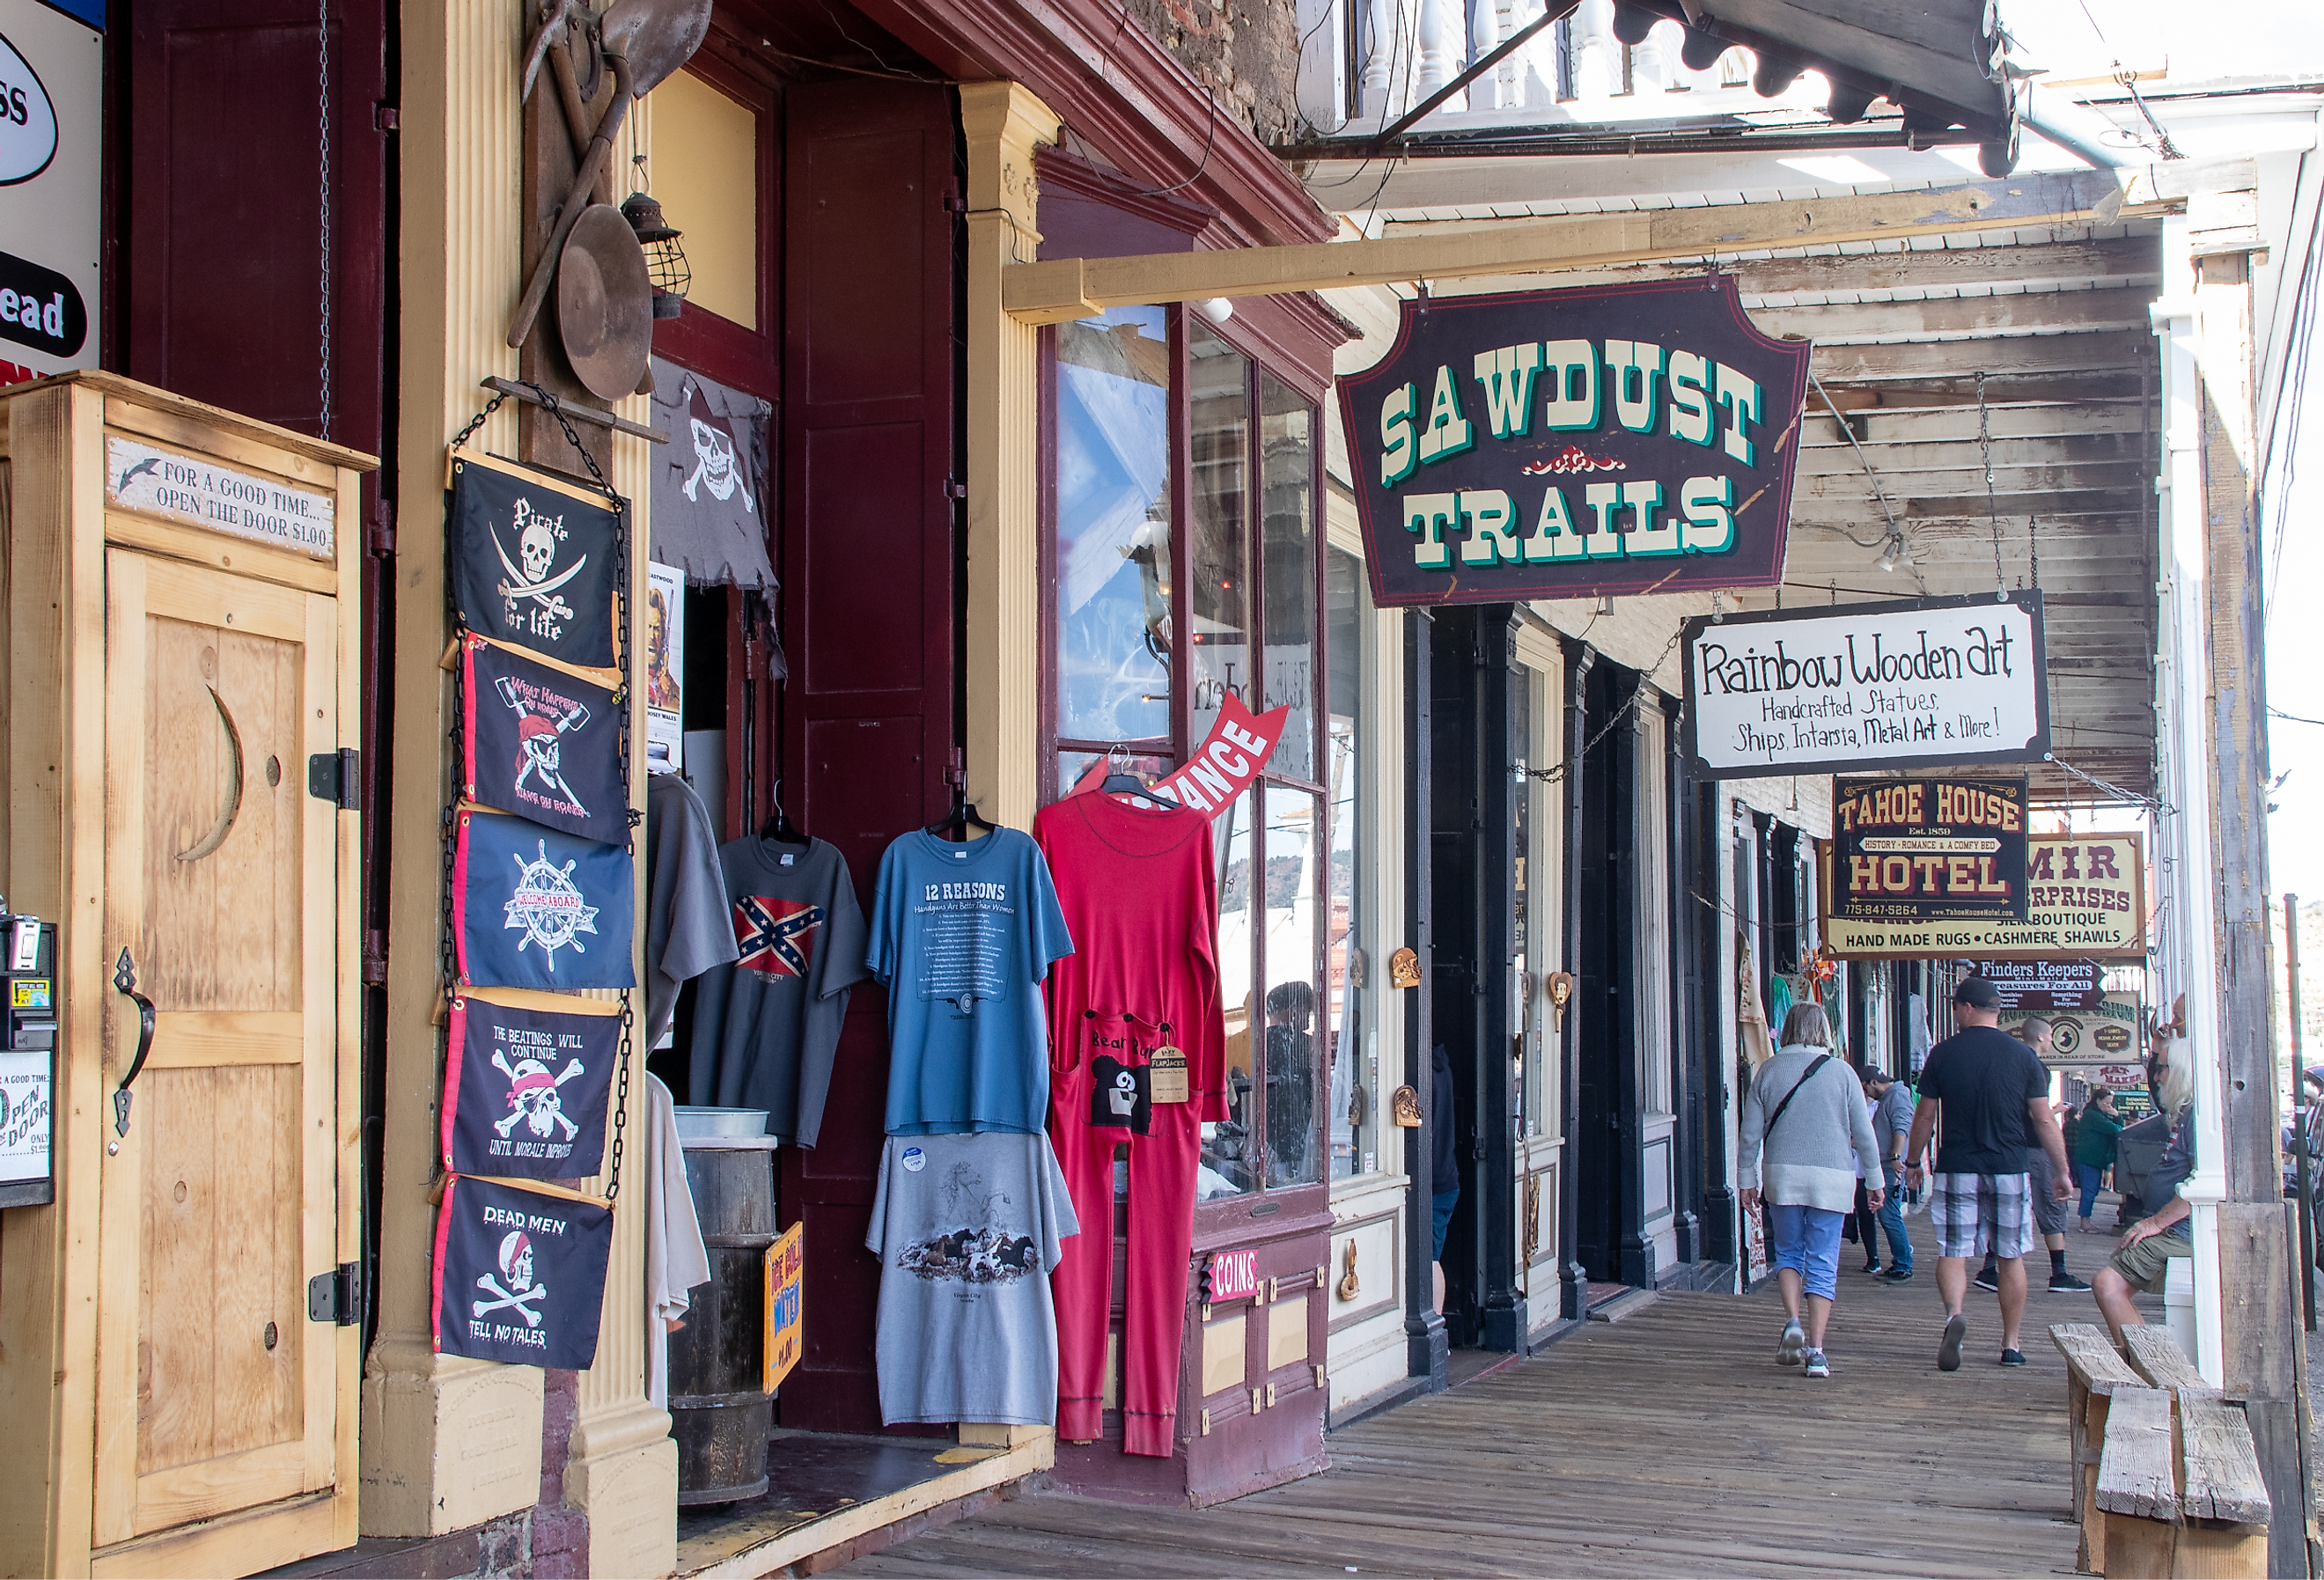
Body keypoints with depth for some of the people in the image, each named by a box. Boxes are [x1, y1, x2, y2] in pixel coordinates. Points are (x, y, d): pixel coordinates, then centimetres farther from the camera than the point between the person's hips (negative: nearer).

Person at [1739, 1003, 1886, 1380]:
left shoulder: (1768, 1070, 2)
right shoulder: (1840, 1072, -1)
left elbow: (1751, 1132, 4)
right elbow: (1863, 1133, 2)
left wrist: (1747, 1179, 12)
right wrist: (1874, 1181, 12)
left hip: (1782, 1176, 1)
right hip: (1832, 1178, -1)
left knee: (1787, 1253, 17)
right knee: (1823, 1263, 3)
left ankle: (1792, 1322, -4)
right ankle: (1816, 1349, -2)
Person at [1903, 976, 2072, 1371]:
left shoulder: (1943, 1054, -2)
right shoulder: (2023, 1055, -1)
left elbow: (1924, 1116, 3)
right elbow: (2044, 1121, -1)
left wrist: (1913, 1161, 16)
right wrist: (2061, 1171, 9)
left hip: (1955, 1171, -1)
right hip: (2009, 1171, 1)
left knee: (1952, 1253, 2)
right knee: (2011, 1257, 12)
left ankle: (1953, 1314, -26)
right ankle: (2010, 1344, 16)